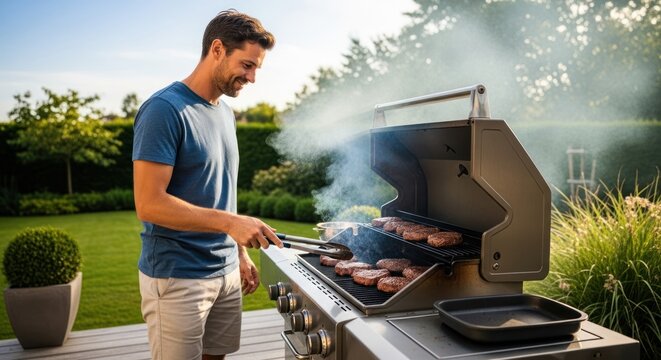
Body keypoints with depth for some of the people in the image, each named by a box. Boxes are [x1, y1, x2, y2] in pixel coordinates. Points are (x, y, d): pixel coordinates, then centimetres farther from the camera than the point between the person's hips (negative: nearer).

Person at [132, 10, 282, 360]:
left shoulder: (225, 113, 11)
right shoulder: (165, 109, -15)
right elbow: (149, 204, -20)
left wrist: (241, 252, 14)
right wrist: (230, 222, -25)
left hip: (226, 271, 7)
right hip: (176, 278, -7)